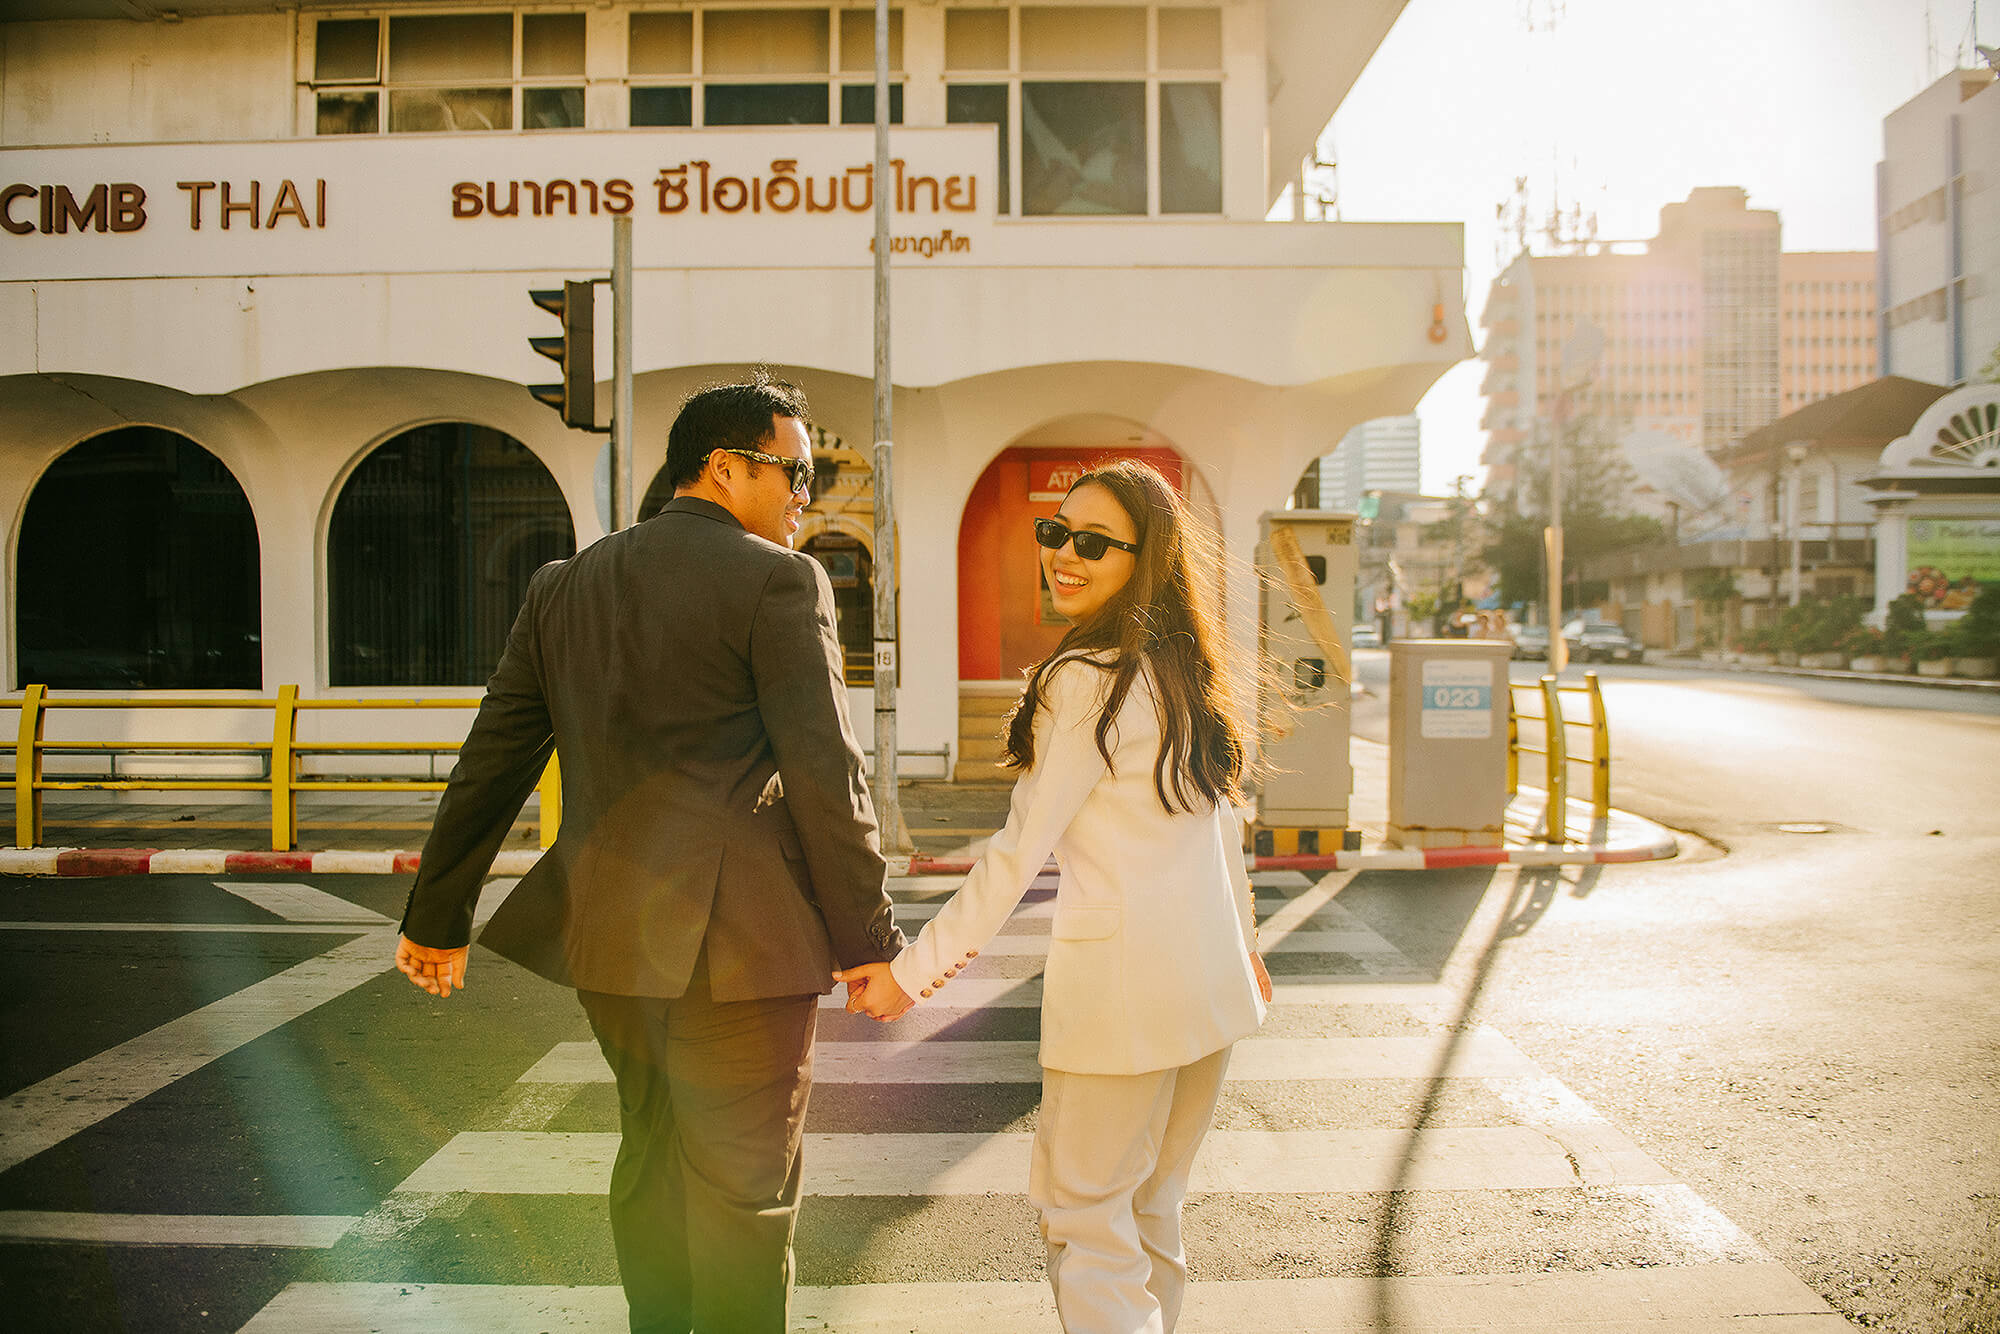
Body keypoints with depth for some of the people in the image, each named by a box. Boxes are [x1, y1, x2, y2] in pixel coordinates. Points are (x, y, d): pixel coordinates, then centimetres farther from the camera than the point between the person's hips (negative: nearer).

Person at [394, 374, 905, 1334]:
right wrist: (869, 941, -6)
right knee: (743, 1185, 6)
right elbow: (824, 774, -13)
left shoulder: (565, 585, 10)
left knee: (650, 1151, 23)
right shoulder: (778, 579, -9)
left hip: (606, 930, 7)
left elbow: (492, 760, 12)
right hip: (737, 937, -6)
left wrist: (437, 915, 19)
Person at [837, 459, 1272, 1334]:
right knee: (1151, 1209, 21)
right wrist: (1241, 942, 29)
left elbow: (1020, 851, -15)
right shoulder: (1183, 668, 10)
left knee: (1081, 1211, 5)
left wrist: (912, 973, -10)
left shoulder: (1086, 679, -14)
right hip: (1212, 974, 8)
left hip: (1122, 981, -8)